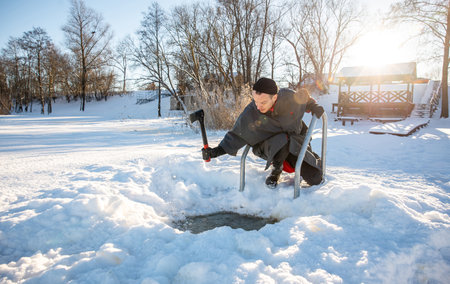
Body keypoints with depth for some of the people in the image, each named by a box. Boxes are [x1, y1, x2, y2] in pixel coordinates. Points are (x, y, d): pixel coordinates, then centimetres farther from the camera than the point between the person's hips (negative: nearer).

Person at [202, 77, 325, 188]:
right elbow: (237, 134, -16)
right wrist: (218, 150, -26)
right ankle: (276, 170, -8)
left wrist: (313, 107, -6)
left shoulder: (290, 97, -21)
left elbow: (303, 94, 3)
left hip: (296, 144, 2)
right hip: (270, 146, -2)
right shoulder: (250, 113, -24)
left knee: (315, 179, -5)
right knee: (284, 139, -39)